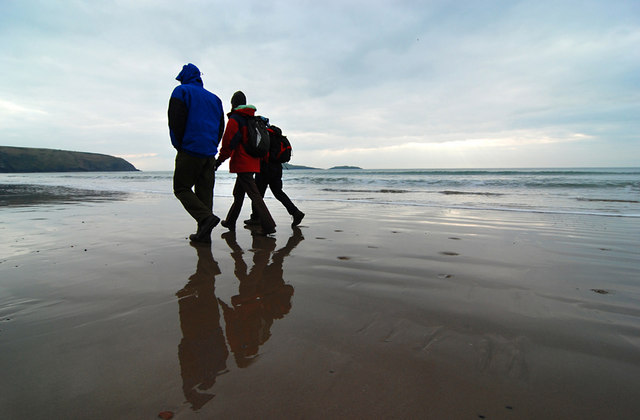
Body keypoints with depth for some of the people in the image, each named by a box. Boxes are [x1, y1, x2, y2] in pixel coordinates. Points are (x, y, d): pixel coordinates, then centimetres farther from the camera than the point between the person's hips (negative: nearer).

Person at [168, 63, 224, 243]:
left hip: (190, 150, -6)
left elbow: (176, 121, -8)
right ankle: (204, 233, 3)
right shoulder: (214, 98, 21)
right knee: (205, 191, 5)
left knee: (181, 188, 0)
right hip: (209, 154, 6)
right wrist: (211, 147, 16)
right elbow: (221, 127, 19)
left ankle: (206, 217, -20)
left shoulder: (181, 91, 3)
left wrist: (178, 145, 2)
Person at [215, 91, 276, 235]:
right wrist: (261, 158, 24)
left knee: (254, 194, -12)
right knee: (238, 194, 18)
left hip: (242, 163, -8)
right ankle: (230, 222, 30)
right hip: (253, 163, 8)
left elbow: (228, 143, -14)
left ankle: (268, 225, -18)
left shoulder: (234, 119, -6)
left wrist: (220, 160, -6)